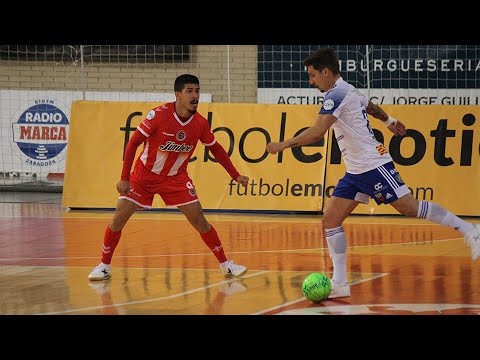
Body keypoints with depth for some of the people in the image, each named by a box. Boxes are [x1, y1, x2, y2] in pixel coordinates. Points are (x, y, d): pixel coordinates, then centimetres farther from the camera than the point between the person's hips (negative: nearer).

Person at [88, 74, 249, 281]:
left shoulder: (201, 124, -11)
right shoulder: (158, 115, -23)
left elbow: (216, 149, 7)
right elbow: (133, 143, -17)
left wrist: (236, 176, 5)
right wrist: (124, 178, -21)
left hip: (176, 178, 2)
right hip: (144, 174, -2)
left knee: (199, 221, -6)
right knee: (118, 219, -8)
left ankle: (225, 264, 6)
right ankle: (104, 266, 6)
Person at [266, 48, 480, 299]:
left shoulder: (336, 95, -17)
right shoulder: (348, 91, 13)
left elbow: (316, 133, -26)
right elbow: (371, 107, 34)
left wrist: (283, 145, -18)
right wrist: (389, 121, 52)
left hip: (373, 166, -10)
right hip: (355, 172, 10)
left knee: (410, 207, -8)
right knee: (330, 221, 1)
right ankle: (339, 283, 1)